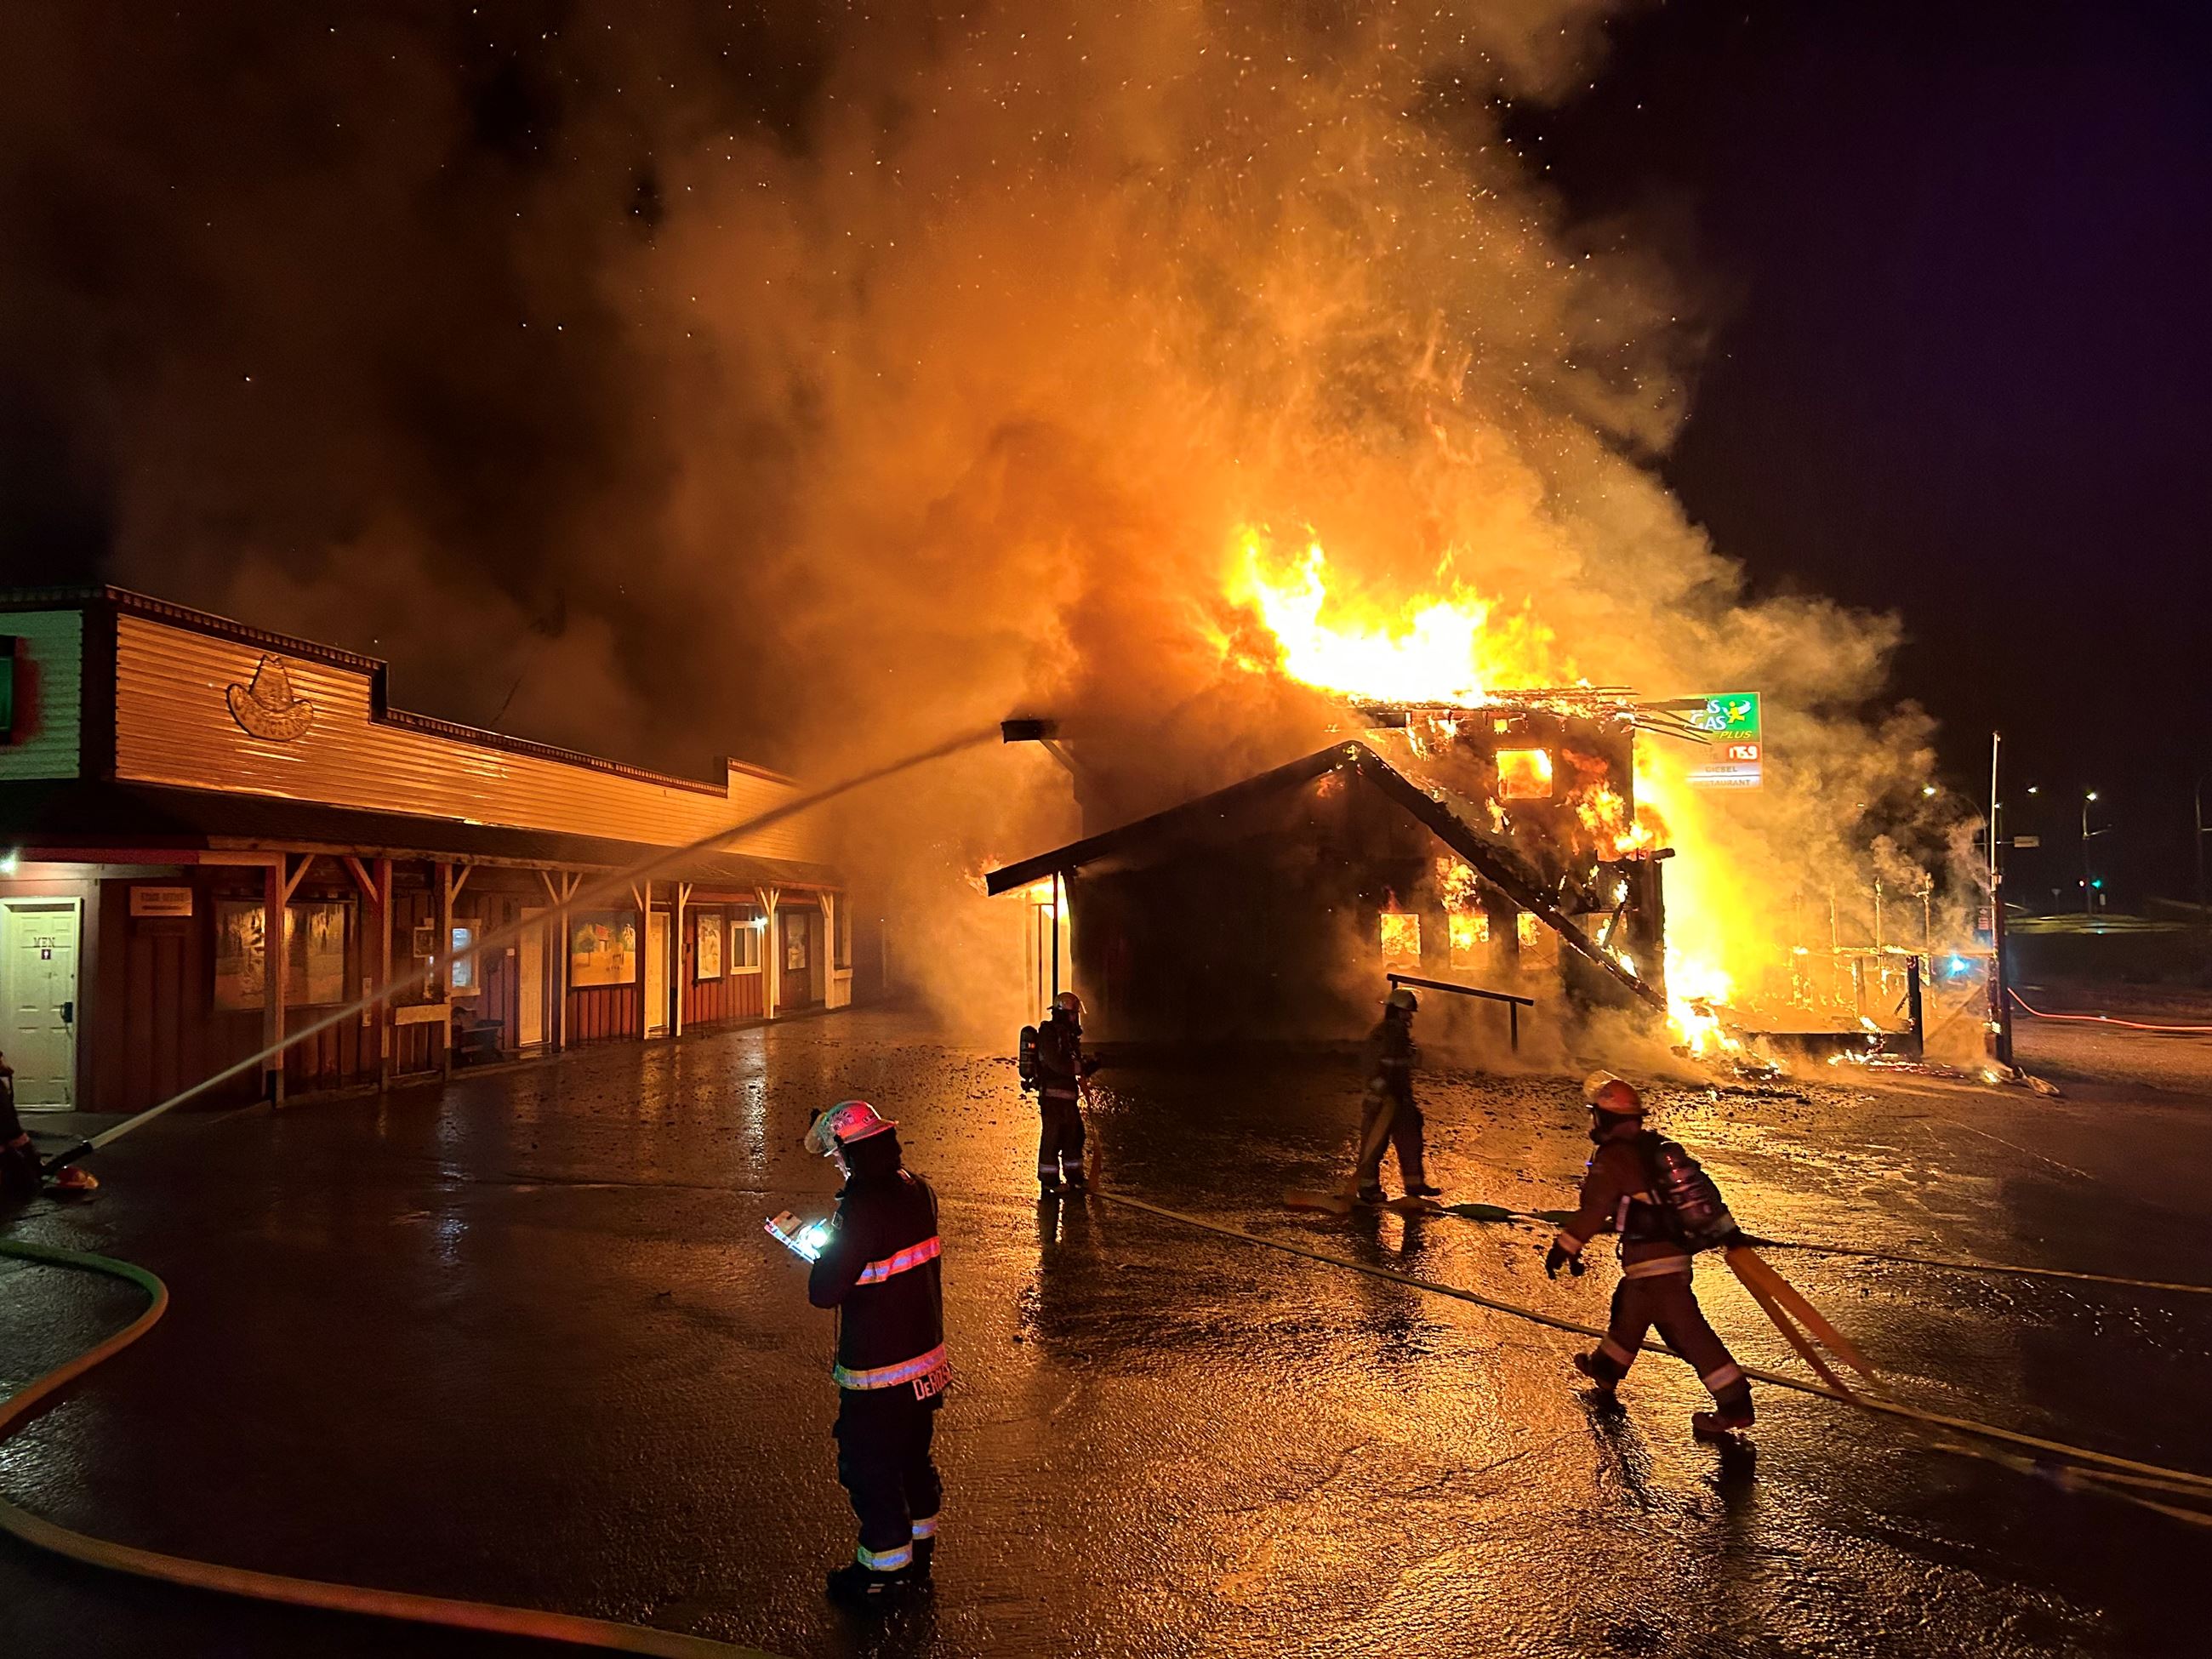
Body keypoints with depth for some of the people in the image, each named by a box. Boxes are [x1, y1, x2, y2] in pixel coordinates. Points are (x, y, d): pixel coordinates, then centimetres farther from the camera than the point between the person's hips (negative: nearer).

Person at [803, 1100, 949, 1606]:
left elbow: (823, 1292, -23)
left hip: (878, 1372, -8)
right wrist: (841, 1247, 11)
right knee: (912, 1455, 24)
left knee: (869, 1468, 11)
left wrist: (825, 1253, -4)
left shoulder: (862, 1208, -27)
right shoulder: (916, 1189, -2)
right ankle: (919, 1549, 40)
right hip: (926, 1354, 8)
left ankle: (885, 1568, 24)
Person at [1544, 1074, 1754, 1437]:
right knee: (1628, 1308, 25)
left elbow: (1593, 1210, -15)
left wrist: (1564, 1248, -8)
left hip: (1651, 1261, -10)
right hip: (1675, 1252, 10)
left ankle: (1734, 1405, -5)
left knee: (1685, 1329, -6)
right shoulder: (1653, 1148, 11)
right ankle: (1606, 1371, 43)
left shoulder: (1612, 1157, -14)